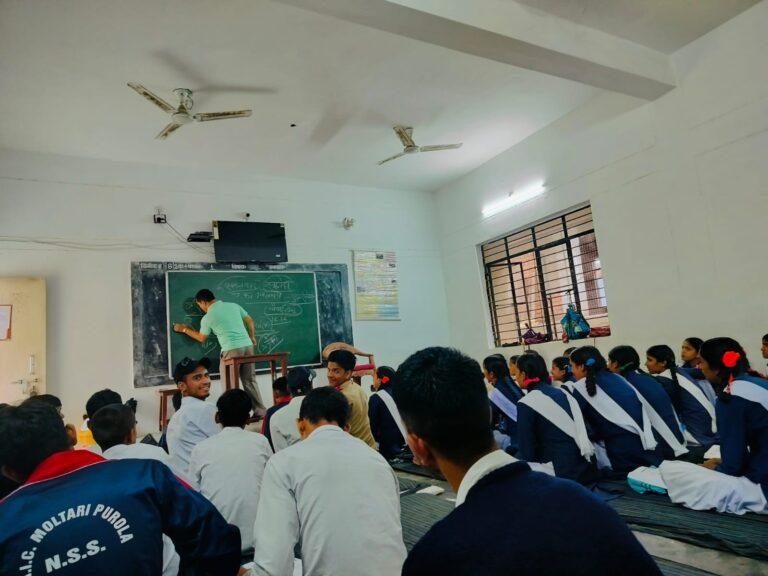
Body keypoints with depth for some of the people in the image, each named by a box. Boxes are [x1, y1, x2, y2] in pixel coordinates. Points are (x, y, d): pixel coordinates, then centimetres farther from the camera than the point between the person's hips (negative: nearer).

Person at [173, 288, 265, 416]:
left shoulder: (207, 317, 0)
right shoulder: (233, 305, 11)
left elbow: (201, 338, 16)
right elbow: (250, 321, 16)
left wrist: (184, 329, 29)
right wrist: (252, 337, 30)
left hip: (231, 349, -6)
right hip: (248, 346, 6)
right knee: (250, 380, 13)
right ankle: (260, 411, 14)